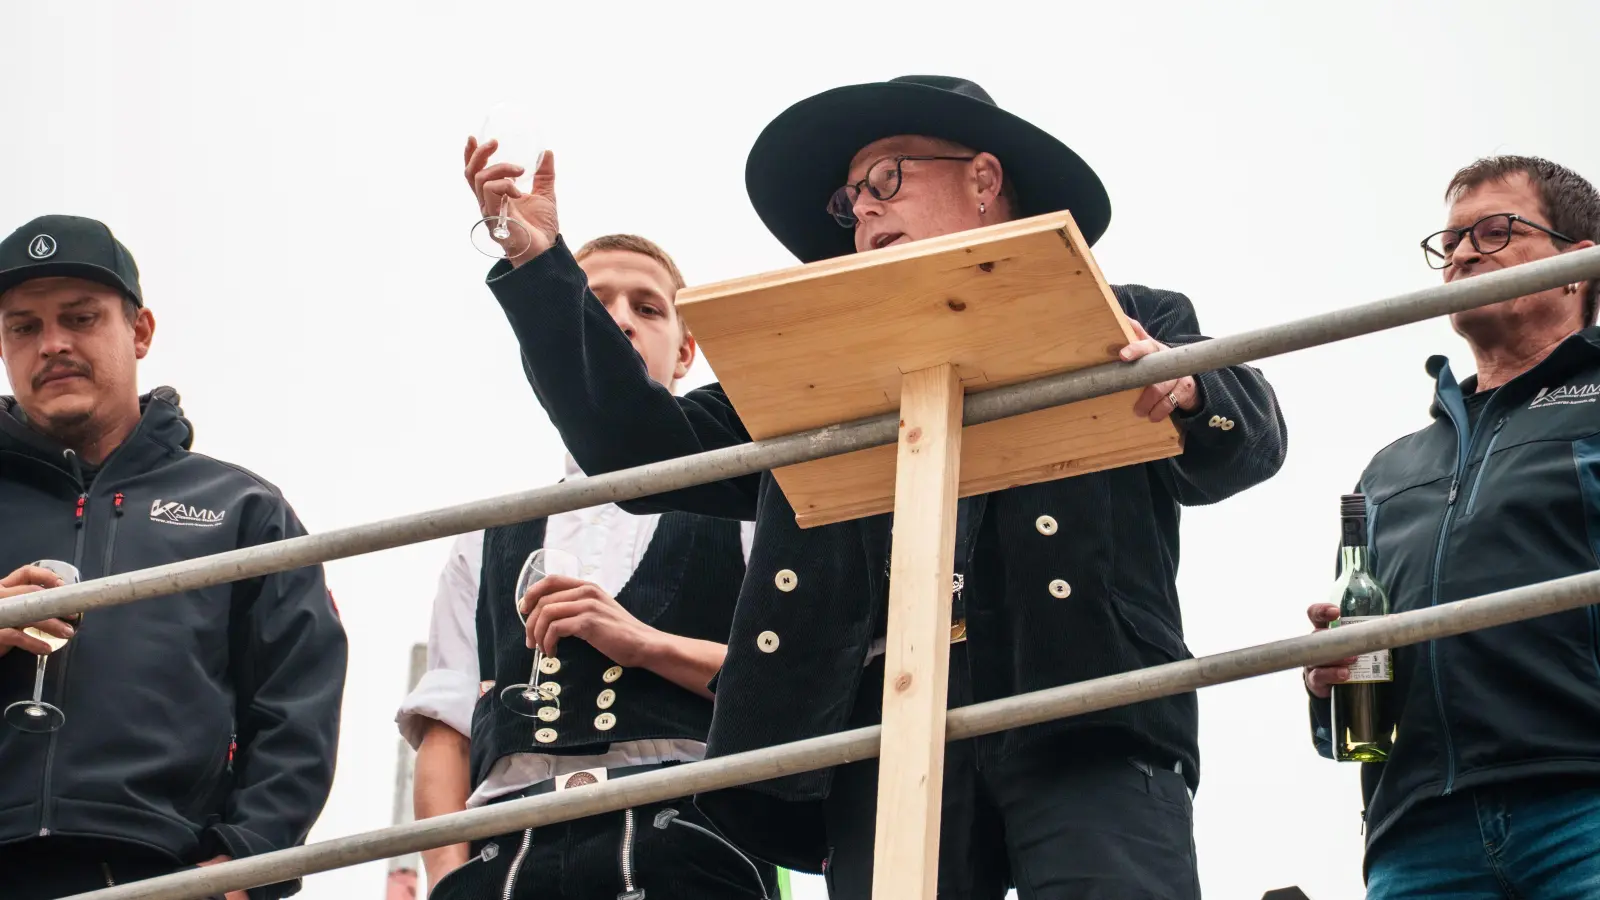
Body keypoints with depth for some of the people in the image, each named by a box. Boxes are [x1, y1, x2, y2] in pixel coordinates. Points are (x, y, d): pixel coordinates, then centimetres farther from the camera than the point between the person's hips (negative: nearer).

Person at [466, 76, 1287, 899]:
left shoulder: (1118, 322, 20)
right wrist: (541, 267, 17)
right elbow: (643, 448, 23)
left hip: (1084, 711, -3)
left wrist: (1185, 390, -19)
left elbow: (1250, 440, 6)